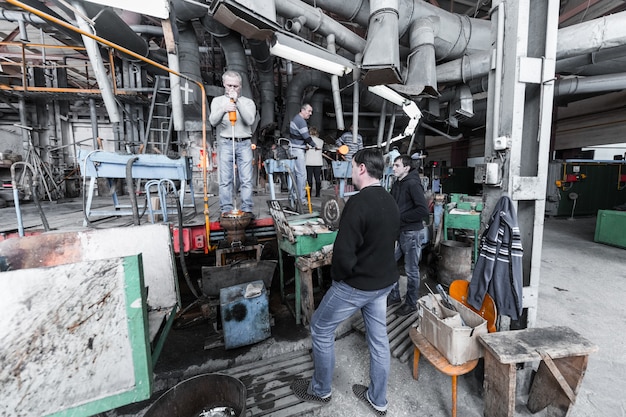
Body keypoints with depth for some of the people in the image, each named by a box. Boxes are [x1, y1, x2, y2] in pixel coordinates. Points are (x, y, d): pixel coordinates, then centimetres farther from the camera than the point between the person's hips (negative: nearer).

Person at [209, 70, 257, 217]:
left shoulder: (248, 102, 15)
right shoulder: (217, 101, 17)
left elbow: (250, 120, -3)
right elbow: (213, 121, 2)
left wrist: (237, 101, -7)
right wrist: (223, 109, -15)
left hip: (244, 144, 0)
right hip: (225, 144, 0)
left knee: (246, 179, -6)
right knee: (225, 180, -4)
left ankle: (247, 210, -2)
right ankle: (226, 210, 0)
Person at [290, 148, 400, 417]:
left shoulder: (358, 203, -25)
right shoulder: (391, 202, 3)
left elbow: (344, 252, -26)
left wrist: (338, 276, -7)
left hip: (357, 284, -8)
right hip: (384, 281, 8)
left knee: (321, 329, 13)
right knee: (378, 338, 20)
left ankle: (321, 390, 34)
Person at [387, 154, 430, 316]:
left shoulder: (413, 184, -16)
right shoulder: (396, 184, 9)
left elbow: (423, 210, -23)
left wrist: (401, 217, -18)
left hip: (412, 233, -8)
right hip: (398, 232, 8)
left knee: (411, 271, 7)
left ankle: (411, 304, 26)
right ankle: (394, 296, 30)